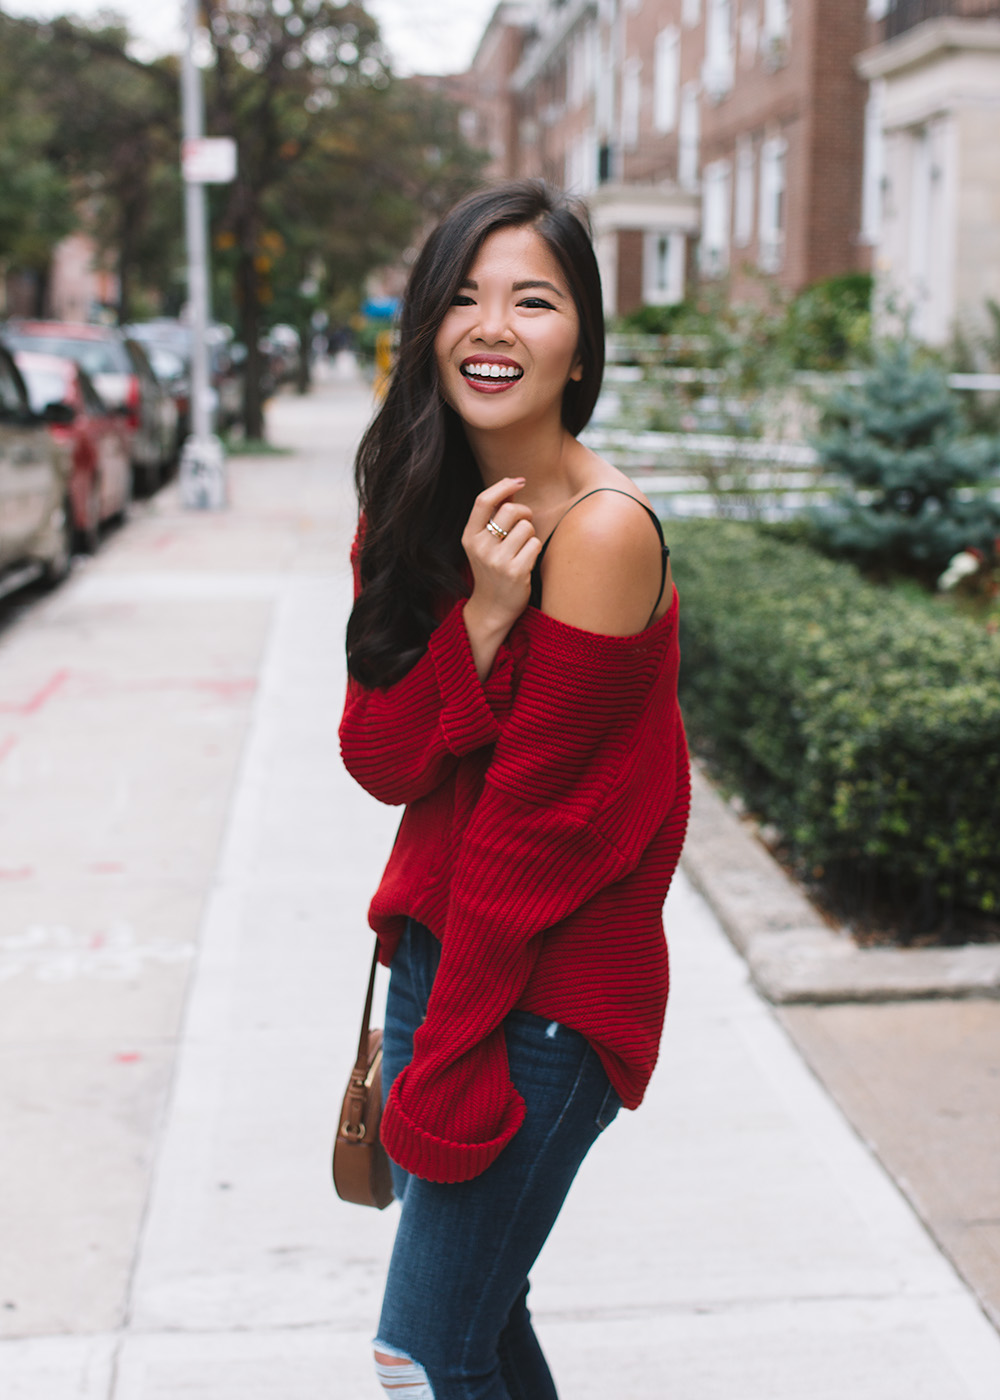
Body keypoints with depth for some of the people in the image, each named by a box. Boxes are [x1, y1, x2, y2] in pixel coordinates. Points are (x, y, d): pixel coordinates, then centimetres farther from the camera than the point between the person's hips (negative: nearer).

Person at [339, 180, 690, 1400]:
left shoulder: (601, 530, -20)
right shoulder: (420, 510, 2)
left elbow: (530, 814, -19)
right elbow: (378, 759, -5)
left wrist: (444, 1067, -14)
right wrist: (477, 619, -23)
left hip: (553, 980, -7)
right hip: (439, 935, 7)